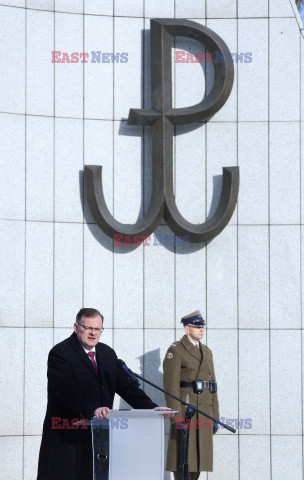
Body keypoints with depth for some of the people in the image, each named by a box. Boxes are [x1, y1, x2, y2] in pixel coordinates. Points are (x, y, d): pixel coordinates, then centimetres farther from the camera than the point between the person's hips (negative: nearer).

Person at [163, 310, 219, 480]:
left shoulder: (206, 351, 17)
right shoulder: (175, 351, -6)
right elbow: (171, 386, -13)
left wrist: (215, 417, 13)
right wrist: (177, 418, -20)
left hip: (203, 412, 7)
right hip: (185, 409, -7)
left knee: (198, 458, 8)